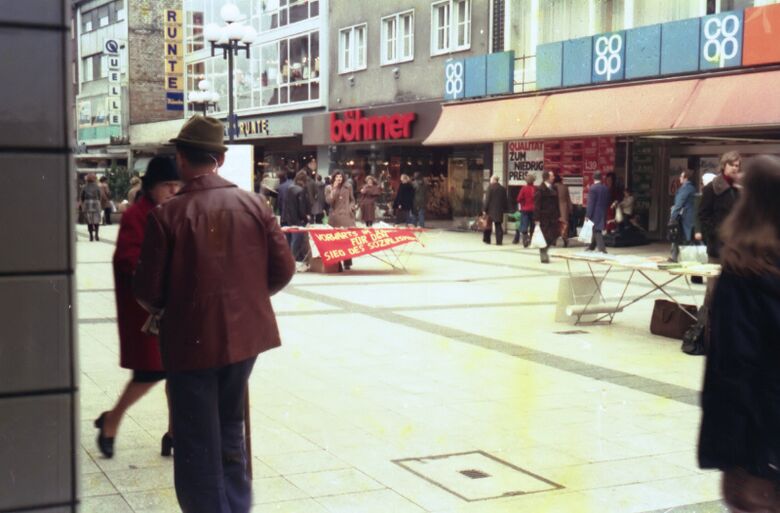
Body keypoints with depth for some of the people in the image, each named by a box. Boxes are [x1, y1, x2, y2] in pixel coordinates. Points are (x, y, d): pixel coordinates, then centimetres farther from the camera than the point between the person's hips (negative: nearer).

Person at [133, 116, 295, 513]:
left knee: (198, 449, 8)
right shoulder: (254, 205, -4)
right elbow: (283, 270, -1)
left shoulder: (166, 215, -14)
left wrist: (161, 310, 10)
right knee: (230, 434, 23)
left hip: (192, 340, -4)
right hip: (244, 334, 4)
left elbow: (148, 290, -13)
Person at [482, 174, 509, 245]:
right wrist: (505, 209, 15)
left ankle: (487, 239, 16)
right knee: (499, 226, 5)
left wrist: (484, 209, -8)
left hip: (491, 210, -3)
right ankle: (499, 241, 0)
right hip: (499, 210, 3)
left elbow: (487, 199, -10)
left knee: (488, 224, 10)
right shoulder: (502, 188, 6)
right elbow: (505, 200, 9)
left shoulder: (490, 187, -8)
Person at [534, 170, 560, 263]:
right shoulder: (540, 189, -10)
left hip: (553, 217, 6)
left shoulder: (554, 188, 10)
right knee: (544, 237, 0)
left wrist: (558, 215, 9)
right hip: (544, 217, -6)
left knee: (555, 234, 2)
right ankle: (543, 256, 12)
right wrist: (537, 219, -15)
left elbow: (557, 202, 14)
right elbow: (537, 205, -11)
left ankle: (544, 250, 23)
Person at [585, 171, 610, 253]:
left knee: (597, 231, -4)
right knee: (596, 230, 17)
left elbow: (590, 203, -16)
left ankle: (602, 249, -11)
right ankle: (591, 247, 28)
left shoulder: (593, 188, -14)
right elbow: (608, 202, 10)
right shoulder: (606, 188, 5)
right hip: (603, 214, 7)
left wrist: (587, 215, -13)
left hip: (595, 213, -7)